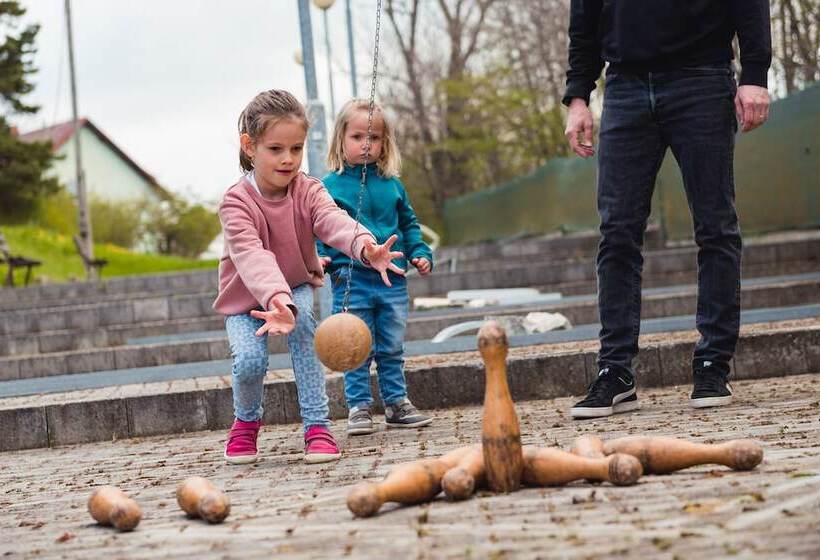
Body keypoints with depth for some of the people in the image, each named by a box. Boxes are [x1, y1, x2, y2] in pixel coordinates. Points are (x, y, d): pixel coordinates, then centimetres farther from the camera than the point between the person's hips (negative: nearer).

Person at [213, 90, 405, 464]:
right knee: (249, 360, -25)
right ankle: (246, 422, 11)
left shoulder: (308, 191, -18)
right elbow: (252, 257, -44)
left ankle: (317, 425, -24)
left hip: (297, 286, 2)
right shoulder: (236, 203, -27)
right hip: (246, 298, -1)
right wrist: (277, 300, -64)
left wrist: (365, 246, -64)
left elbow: (334, 221, -40)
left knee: (302, 322, -32)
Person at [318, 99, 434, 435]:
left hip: (392, 278, 3)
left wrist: (420, 254, 5)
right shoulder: (330, 186, -2)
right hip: (351, 279, -3)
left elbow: (408, 224, 17)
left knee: (392, 348, 11)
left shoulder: (392, 184, 9)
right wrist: (318, 258, -15)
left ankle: (397, 403, 20)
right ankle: (359, 407, 8)